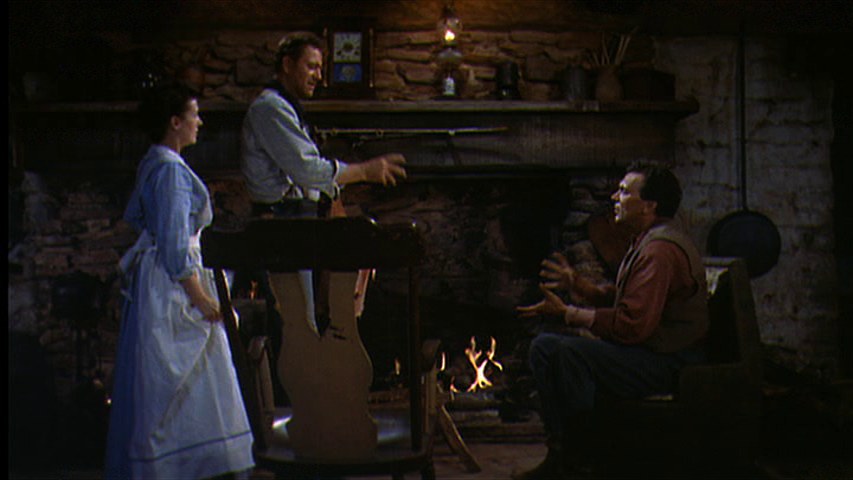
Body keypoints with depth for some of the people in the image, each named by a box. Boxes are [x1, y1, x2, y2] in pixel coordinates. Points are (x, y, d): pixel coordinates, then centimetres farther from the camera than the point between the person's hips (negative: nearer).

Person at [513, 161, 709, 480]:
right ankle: (559, 450, 3)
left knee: (567, 351, -28)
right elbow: (617, 297, 21)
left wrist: (568, 313, -18)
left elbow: (632, 324, -26)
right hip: (649, 354, 11)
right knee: (543, 346, 4)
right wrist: (577, 284, 6)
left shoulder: (661, 249, -21)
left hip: (667, 364, -11)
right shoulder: (646, 241, 14)